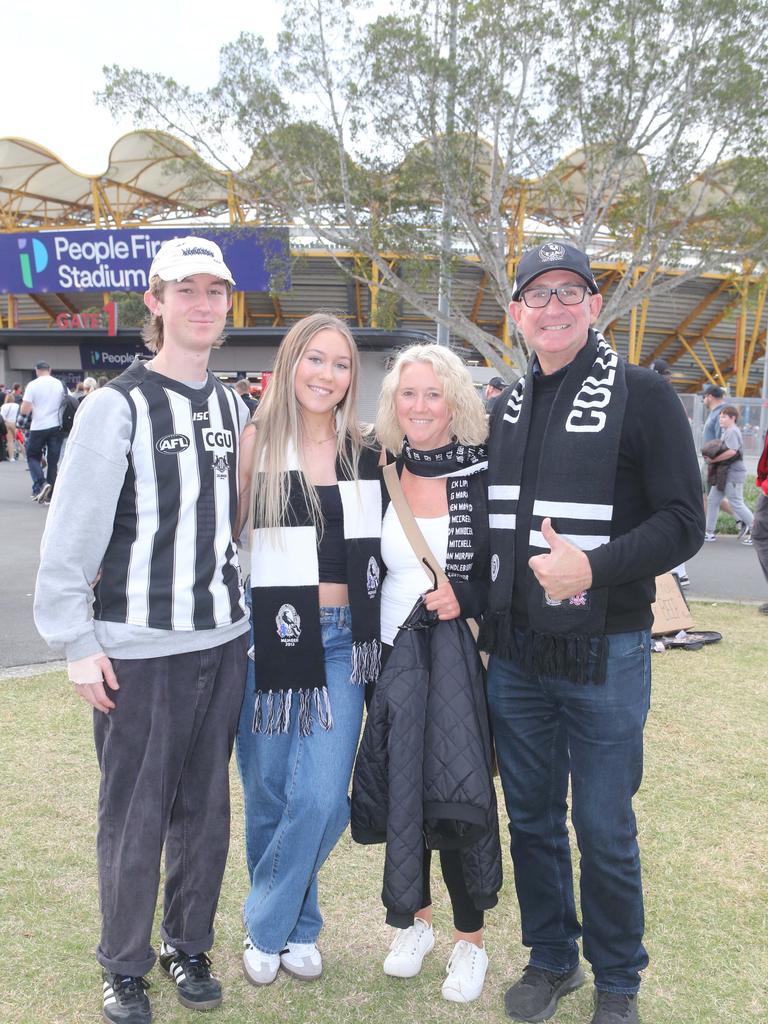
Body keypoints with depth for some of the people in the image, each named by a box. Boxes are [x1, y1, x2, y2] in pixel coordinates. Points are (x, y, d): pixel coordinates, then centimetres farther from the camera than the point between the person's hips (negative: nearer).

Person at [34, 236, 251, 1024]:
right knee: (135, 815, 7)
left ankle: (188, 946, 34)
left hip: (223, 640, 5)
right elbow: (71, 535, -9)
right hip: (138, 647, -5)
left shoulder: (233, 407, 9)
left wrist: (240, 611, 9)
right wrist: (78, 644, -10)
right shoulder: (117, 405, -9)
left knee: (206, 806, 14)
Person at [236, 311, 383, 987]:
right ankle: (295, 924, 35)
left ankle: (270, 927, 23)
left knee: (322, 800, -4)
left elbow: (387, 539, 15)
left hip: (341, 639, 2)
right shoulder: (257, 441, -1)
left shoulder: (365, 454, 7)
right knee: (268, 797, 10)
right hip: (269, 633, -1)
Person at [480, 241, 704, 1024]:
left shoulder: (641, 396, -6)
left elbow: (682, 522, -11)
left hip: (604, 654, -4)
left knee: (604, 829, 7)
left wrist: (594, 567, -24)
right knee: (531, 818, 16)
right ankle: (551, 959, 37)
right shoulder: (507, 408, 10)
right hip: (515, 656, 5)